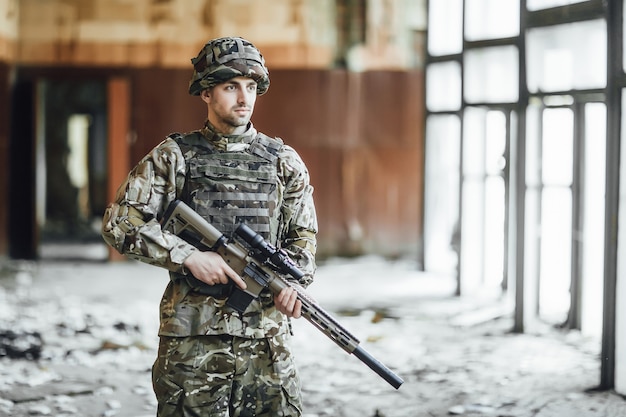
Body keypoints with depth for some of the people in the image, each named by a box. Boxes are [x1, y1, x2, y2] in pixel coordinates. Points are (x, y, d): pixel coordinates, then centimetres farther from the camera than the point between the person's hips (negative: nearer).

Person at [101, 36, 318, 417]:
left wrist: (292, 279, -8)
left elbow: (303, 235, 14)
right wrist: (188, 256, -11)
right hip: (193, 336, -2)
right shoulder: (174, 156, 4)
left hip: (266, 336, 2)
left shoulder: (284, 161, 12)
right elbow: (119, 223, -1)